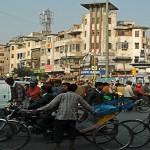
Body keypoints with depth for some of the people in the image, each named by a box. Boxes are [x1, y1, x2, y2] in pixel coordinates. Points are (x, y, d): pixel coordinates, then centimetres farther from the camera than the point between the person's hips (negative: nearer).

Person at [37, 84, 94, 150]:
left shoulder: (61, 95, 1)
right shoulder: (78, 96, 7)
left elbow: (51, 105, -7)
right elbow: (86, 105, 15)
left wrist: (39, 109, -3)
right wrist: (93, 110, 33)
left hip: (61, 117, -2)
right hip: (72, 118, 2)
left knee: (58, 133, 6)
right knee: (72, 133, 15)